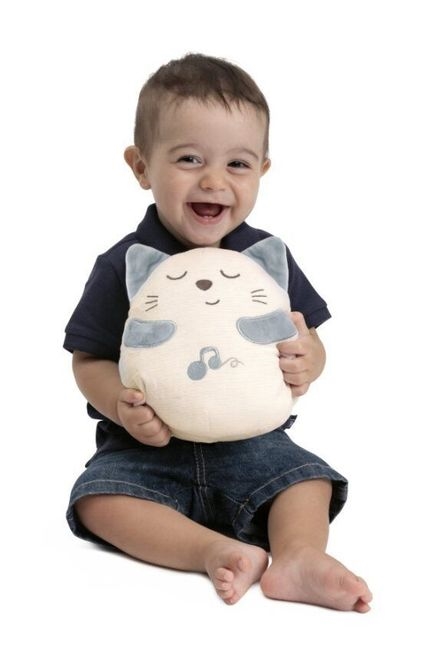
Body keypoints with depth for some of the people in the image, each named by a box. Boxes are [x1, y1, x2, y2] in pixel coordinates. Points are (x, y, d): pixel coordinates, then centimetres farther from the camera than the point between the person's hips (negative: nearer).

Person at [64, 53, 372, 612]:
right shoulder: (124, 266, -7)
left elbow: (309, 345, 5)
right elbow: (89, 362, -3)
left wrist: (306, 363, -20)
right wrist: (121, 405, -25)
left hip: (250, 441, 2)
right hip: (149, 447, -1)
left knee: (307, 475, -19)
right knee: (97, 497, -24)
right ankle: (221, 552, -32)